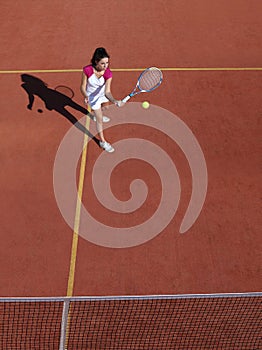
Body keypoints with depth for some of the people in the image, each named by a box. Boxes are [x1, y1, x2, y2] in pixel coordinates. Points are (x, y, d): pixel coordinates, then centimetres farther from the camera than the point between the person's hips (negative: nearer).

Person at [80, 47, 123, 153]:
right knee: (100, 120, -1)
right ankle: (102, 142, 19)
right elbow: (83, 87, -22)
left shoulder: (108, 73, -31)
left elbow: (107, 92, -31)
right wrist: (86, 96, -40)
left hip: (103, 93, 4)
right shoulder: (87, 70, -35)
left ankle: (96, 115, 74)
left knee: (104, 107, 36)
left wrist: (114, 101, -49)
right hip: (92, 96, -4)